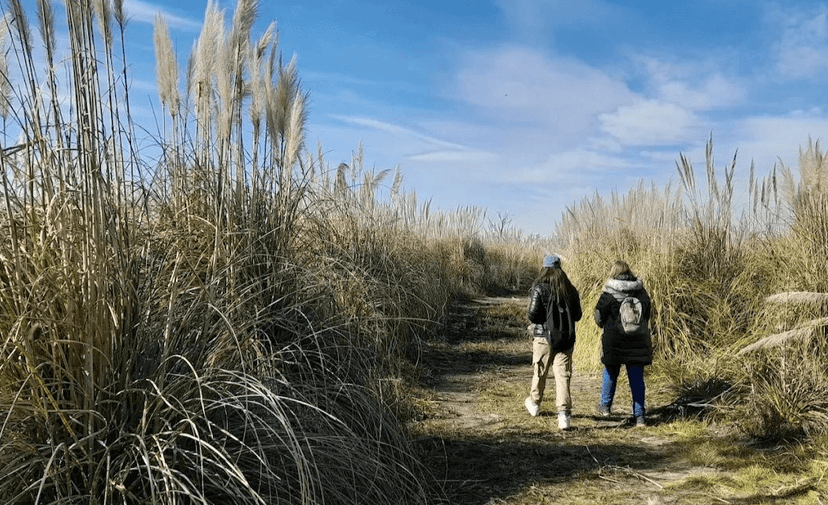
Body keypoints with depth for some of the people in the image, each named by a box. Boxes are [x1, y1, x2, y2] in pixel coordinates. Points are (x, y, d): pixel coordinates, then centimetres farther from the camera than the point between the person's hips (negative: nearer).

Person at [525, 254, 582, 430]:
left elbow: (533, 314, -16)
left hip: (544, 337, -2)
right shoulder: (570, 289, 5)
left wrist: (534, 322, 5)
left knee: (539, 372, 16)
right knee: (563, 375, 1)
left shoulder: (540, 288, -9)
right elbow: (577, 315, 9)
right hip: (566, 338, 3)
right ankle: (564, 412, -10)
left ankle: (534, 403, 35)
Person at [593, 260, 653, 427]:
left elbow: (599, 316, -5)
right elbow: (647, 314, 9)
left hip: (614, 341, -2)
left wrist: (605, 326, 16)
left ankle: (605, 406, 30)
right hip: (638, 342, 3)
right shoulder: (641, 292, -1)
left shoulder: (609, 294, -12)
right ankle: (639, 416, 9)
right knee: (637, 378, 7)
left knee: (610, 373, 17)